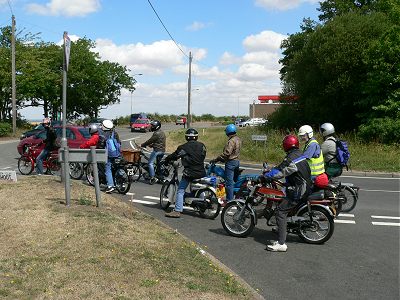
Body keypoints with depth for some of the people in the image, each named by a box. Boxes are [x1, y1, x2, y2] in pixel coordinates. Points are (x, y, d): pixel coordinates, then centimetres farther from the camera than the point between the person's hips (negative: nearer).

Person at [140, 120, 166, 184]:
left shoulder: (156, 133, -15)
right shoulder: (162, 132, 16)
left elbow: (150, 141, -12)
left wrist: (142, 145, -3)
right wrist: (152, 145, 20)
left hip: (157, 150, -10)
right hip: (162, 150, 10)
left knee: (150, 163, -7)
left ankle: (152, 178, -13)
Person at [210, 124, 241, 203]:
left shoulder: (231, 141, -21)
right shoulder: (238, 139, 9)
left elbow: (226, 153, -26)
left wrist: (216, 159, -19)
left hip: (230, 162, -10)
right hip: (237, 161, 10)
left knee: (229, 182, -6)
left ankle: (229, 200, -3)